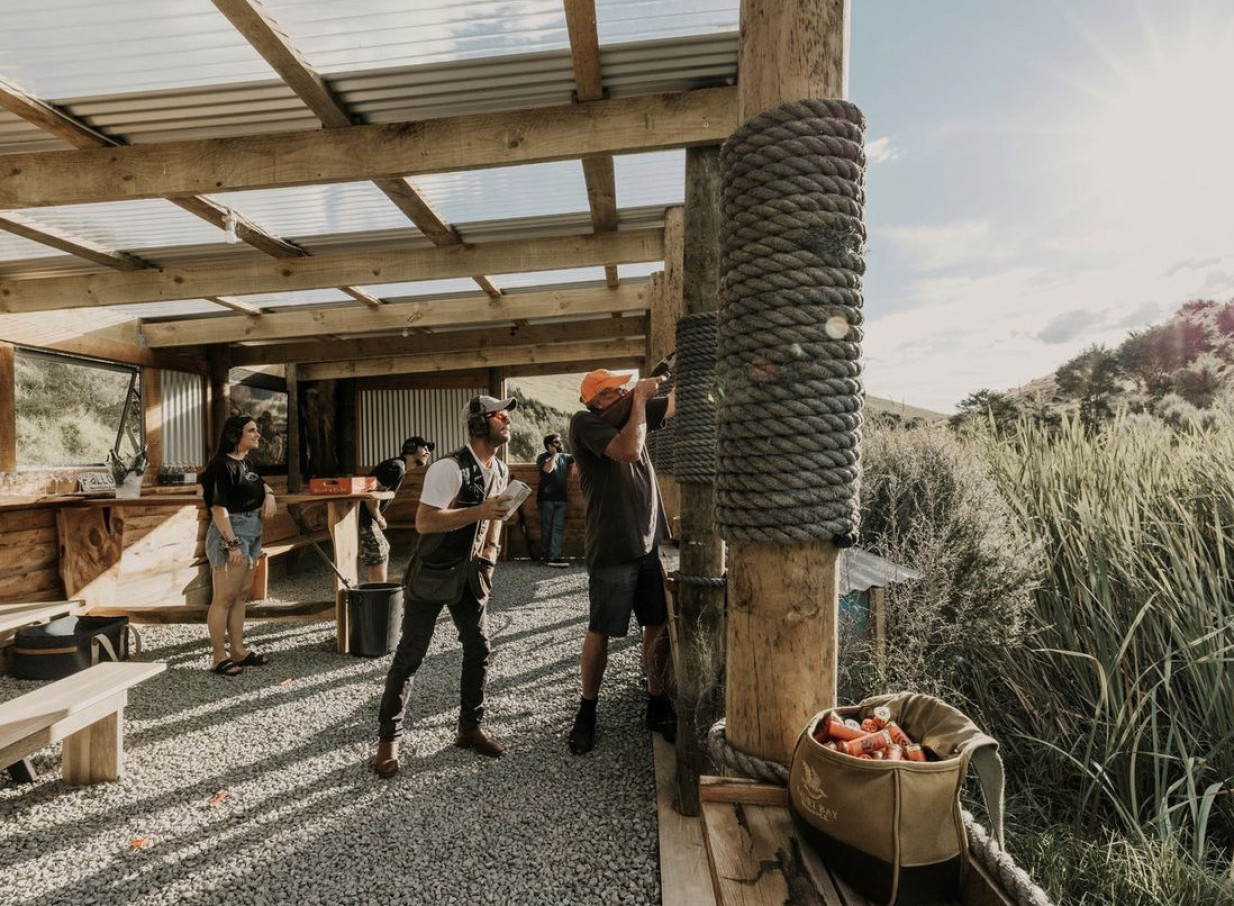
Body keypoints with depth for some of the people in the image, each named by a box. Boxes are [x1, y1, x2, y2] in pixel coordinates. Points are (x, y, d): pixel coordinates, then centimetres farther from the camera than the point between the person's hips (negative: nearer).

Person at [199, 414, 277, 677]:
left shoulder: (244, 464, 13)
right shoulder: (222, 466, -14)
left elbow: (260, 484, 33)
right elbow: (218, 507, -20)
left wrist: (269, 494, 9)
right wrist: (232, 544, -22)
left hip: (251, 532, 10)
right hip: (231, 533, -10)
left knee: (240, 596, 14)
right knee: (224, 598, -3)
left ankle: (239, 651, 23)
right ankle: (219, 658, 4)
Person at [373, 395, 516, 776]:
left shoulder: (501, 470, 4)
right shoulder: (449, 468, -22)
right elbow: (424, 521, -27)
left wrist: (490, 551, 3)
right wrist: (477, 512, -33)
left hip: (469, 573, 7)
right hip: (431, 573, -7)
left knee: (479, 649, 7)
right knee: (409, 656, 2)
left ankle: (470, 728, 24)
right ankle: (388, 738, 16)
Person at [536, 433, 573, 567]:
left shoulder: (564, 457, 16)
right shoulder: (543, 457, 1)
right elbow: (548, 469, -17)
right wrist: (554, 454, -8)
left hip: (561, 499, 4)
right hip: (547, 498, -4)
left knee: (558, 528, -3)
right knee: (546, 528, 0)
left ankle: (553, 556, -6)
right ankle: (545, 555, 6)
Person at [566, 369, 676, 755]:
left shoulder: (631, 412, 9)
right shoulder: (585, 421, -10)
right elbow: (630, 450, -25)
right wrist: (640, 397, -16)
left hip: (652, 540, 6)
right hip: (613, 549, -6)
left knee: (659, 626, 9)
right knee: (600, 632, 5)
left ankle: (657, 705, 25)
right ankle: (587, 712, 23)